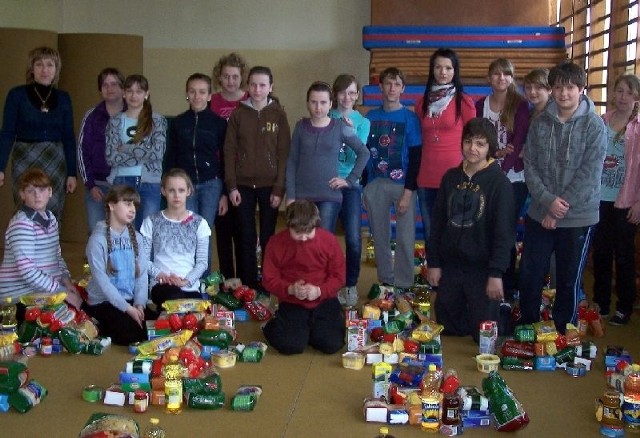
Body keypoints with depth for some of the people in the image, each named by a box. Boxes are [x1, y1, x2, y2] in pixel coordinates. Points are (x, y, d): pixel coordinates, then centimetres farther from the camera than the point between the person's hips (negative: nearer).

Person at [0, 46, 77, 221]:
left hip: (55, 161, 2)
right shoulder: (17, 94, -2)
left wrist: (72, 173, 4)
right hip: (25, 160, -2)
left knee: (53, 216, 2)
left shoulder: (63, 98, 6)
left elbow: (68, 137, 8)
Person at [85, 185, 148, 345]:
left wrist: (139, 304, -13)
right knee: (133, 334, -21)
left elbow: (142, 274, 1)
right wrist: (127, 308, -20)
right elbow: (101, 280, -17)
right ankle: (101, 328, 9)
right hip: (104, 302, -5)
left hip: (132, 300, 6)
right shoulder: (98, 239, -13)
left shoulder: (136, 237, 4)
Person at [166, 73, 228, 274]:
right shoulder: (179, 122, 7)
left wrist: (224, 193, 0)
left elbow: (224, 159, 3)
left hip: (211, 185, -1)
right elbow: (171, 158, 11)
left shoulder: (219, 123, 2)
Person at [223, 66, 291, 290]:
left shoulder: (279, 115, 1)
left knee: (268, 237, 5)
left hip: (269, 186, -1)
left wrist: (279, 188, -8)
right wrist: (232, 186, -5)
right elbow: (229, 151, 2)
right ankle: (248, 286, 13)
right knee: (246, 238, 4)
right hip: (244, 185, 1)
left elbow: (284, 153, -1)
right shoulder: (238, 114, 4)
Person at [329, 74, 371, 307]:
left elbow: (358, 155, -7)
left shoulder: (362, 122, 5)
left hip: (350, 185, 0)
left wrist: (350, 132, -17)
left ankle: (351, 285, 10)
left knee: (353, 238, -8)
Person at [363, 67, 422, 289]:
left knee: (405, 237, 0)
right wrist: (364, 188, 7)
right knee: (380, 236, 9)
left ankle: (403, 285, 10)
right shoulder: (371, 117, 8)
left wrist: (408, 192, -11)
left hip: (403, 185, -3)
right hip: (375, 185, 3)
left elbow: (415, 158, -4)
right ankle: (384, 280, 21)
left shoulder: (410, 118, -1)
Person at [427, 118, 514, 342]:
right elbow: (437, 222, 9)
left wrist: (497, 272, -16)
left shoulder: (499, 183, -8)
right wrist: (433, 262, 6)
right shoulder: (451, 177, 6)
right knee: (448, 328, 10)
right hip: (450, 266, 4)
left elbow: (504, 232, -11)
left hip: (482, 269, -4)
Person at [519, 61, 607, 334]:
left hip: (578, 217, -2)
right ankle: (527, 329, 30)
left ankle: (563, 336, 26)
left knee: (569, 281, 8)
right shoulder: (539, 123, 2)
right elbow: (529, 167, -1)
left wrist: (560, 206, -14)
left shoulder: (594, 125, -6)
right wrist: (548, 201, -14)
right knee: (529, 275, 9)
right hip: (539, 215, 3)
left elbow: (589, 173, -11)